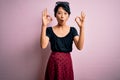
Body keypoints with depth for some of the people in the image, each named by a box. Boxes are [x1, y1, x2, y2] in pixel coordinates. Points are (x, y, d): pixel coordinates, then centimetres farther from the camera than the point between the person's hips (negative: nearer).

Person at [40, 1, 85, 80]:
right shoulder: (50, 30, -3)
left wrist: (81, 27, -25)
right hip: (53, 62, -1)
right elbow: (43, 46, -19)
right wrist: (44, 26, -26)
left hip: (67, 62, 1)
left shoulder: (72, 30, -2)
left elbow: (80, 47, -15)